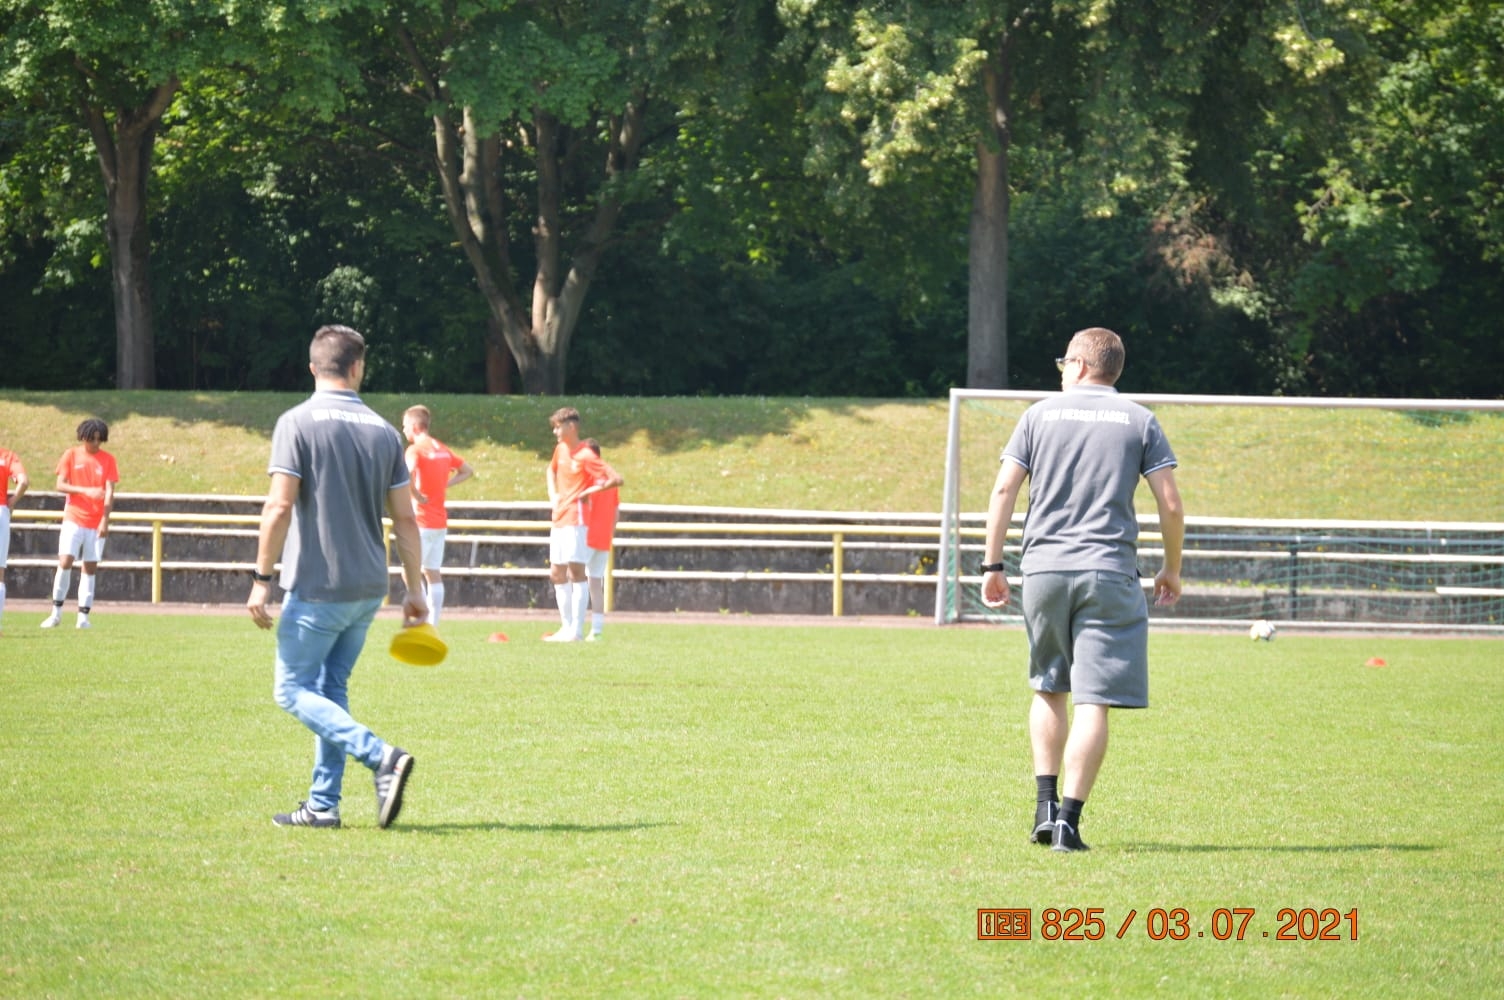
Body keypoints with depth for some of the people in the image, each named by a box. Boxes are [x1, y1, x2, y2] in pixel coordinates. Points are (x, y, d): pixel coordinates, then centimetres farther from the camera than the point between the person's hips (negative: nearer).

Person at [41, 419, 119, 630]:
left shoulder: (107, 460, 2)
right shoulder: (71, 455, 1)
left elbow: (109, 492, -2)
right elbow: (60, 485, -4)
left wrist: (105, 520, -13)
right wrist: (85, 490, -19)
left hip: (96, 523, 1)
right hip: (73, 519, -1)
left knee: (90, 568, 1)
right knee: (65, 562, -11)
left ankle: (83, 616, 4)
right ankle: (56, 613, 0)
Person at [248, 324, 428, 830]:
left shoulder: (298, 423, -7)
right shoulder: (383, 431, 7)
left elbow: (279, 507, -14)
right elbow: (405, 518, 8)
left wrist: (261, 579, -9)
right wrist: (415, 590, 14)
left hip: (316, 585, -6)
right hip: (368, 588, 6)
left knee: (294, 691, 0)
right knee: (330, 690, 16)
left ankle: (380, 755, -18)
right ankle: (323, 804, 13)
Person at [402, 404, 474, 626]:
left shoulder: (415, 450, -12)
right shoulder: (441, 449, 12)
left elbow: (407, 475, -32)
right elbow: (467, 471, 24)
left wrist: (417, 496, -16)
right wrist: (444, 485, 12)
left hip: (422, 521, -8)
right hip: (440, 521, 8)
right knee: (433, 574, 10)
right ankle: (433, 624, 10)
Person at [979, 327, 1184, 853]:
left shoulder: (1040, 414, 7)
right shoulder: (1138, 420, 6)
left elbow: (1003, 489, 2)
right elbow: (1170, 504, 1)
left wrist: (992, 565, 7)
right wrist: (1172, 569, 14)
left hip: (1043, 570, 2)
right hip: (1109, 573, -2)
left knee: (1048, 690, 19)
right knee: (1093, 701, -3)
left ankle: (1044, 804, 13)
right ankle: (1069, 818, -11)